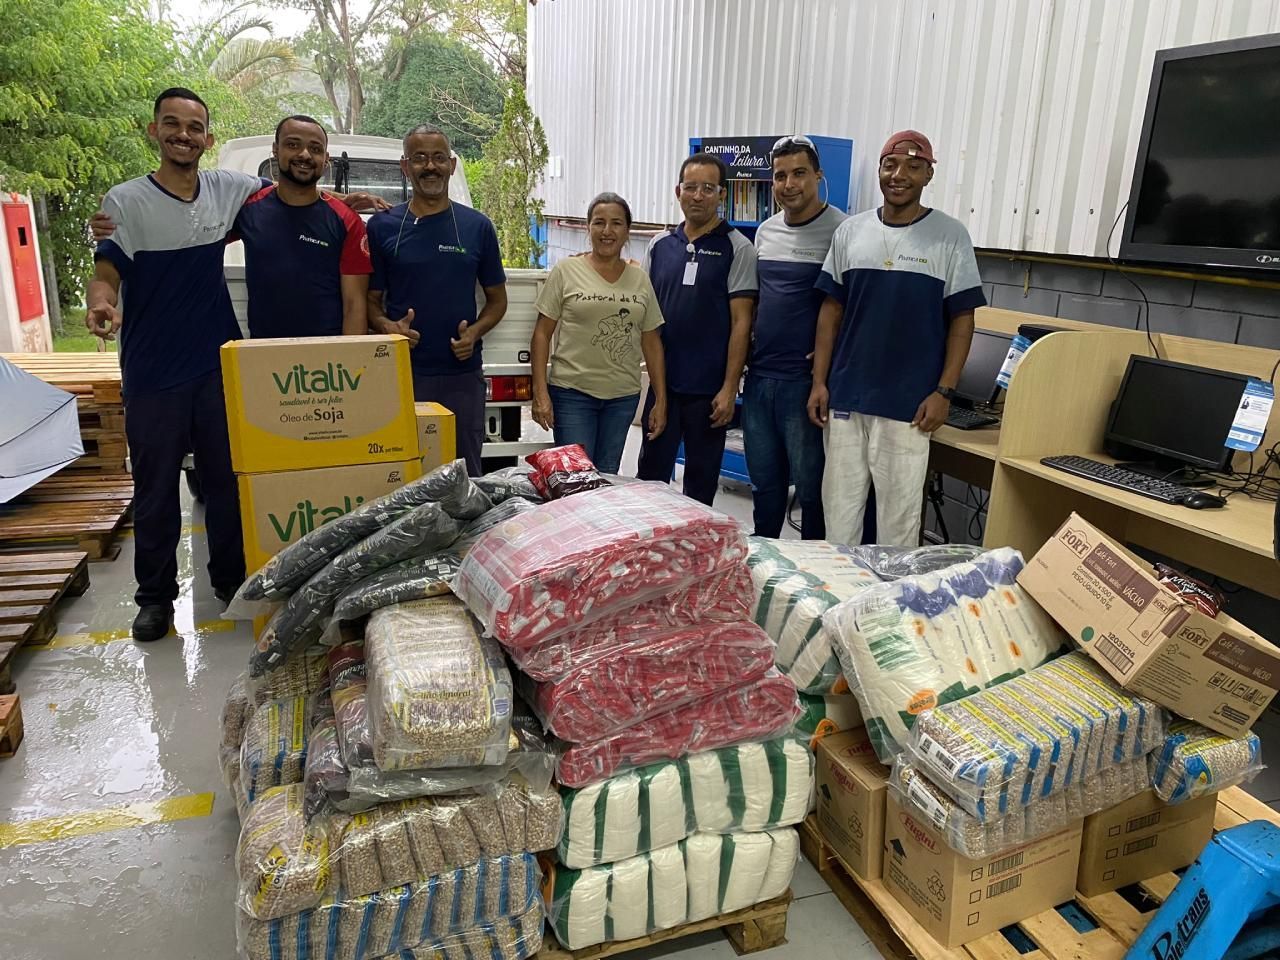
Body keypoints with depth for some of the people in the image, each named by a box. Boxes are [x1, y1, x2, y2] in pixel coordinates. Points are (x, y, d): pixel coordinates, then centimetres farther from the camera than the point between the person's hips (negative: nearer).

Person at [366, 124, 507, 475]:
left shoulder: (477, 227, 6)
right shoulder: (382, 226, 4)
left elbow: (497, 299, 11)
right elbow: (370, 300, 8)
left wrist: (475, 332, -8)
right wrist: (388, 327, -14)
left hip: (463, 373, 1)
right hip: (401, 373, -1)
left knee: (465, 475, 10)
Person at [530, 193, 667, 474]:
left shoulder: (640, 279, 9)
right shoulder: (566, 271, -1)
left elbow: (652, 343, 11)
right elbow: (542, 334, -2)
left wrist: (661, 401, 7)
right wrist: (540, 394, -9)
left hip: (623, 397, 3)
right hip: (572, 392, -3)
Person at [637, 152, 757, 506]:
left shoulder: (736, 248, -4)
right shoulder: (660, 245, 8)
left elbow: (741, 322, -8)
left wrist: (729, 388, -13)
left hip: (709, 388, -3)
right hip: (662, 382, 4)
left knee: (701, 481, 9)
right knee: (650, 475, 10)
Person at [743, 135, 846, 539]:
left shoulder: (841, 230, -9)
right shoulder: (766, 231, 11)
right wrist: (746, 343, 10)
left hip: (805, 380, -6)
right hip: (759, 374, 6)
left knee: (810, 486, 4)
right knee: (764, 482, 18)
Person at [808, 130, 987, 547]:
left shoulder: (950, 237, -1)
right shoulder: (850, 231, 6)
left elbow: (962, 320, 0)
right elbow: (831, 310, 9)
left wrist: (944, 391, -8)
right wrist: (819, 381, 4)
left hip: (908, 403, -3)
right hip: (844, 396, 3)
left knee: (900, 512, 3)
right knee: (839, 503, 10)